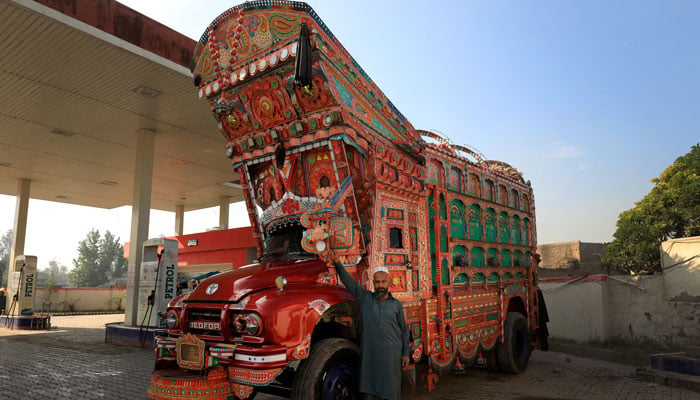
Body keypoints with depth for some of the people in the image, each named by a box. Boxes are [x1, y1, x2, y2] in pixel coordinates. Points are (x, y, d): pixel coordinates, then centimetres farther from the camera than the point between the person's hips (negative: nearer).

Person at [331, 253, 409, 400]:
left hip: (391, 353, 0)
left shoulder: (396, 304, 6)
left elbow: (404, 330, 10)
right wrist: (337, 264, -16)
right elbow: (349, 282, -4)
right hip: (369, 353, 0)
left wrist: (406, 353, 7)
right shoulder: (365, 298, 5)